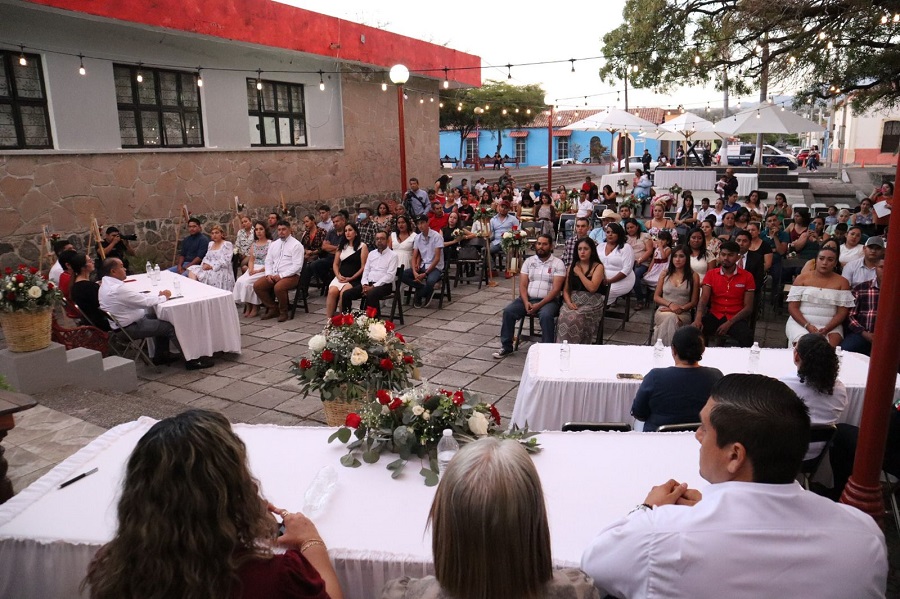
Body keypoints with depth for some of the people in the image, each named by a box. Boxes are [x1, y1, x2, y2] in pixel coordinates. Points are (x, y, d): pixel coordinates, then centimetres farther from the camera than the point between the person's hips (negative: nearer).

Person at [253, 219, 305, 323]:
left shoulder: (296, 245, -5)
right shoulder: (274, 244, 16)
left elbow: (297, 266, -13)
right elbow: (268, 261, 16)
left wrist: (281, 276, -17)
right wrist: (268, 274, -4)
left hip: (290, 275, -7)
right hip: (273, 275, 7)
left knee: (278, 287, -35)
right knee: (257, 285, -13)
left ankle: (283, 312, -8)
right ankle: (272, 309, 3)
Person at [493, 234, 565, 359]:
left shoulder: (558, 263, -2)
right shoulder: (529, 261, 10)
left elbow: (556, 289, -11)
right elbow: (522, 285, 5)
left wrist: (539, 305, -20)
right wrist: (526, 302, -14)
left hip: (548, 300, -4)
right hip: (528, 298, 4)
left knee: (546, 315, -36)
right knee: (508, 311, -19)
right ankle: (506, 347, -8)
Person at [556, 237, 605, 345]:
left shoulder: (598, 267, 2)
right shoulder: (572, 266, 16)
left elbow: (592, 288, -14)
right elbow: (565, 289, 13)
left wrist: (579, 273, -4)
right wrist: (568, 302, -7)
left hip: (591, 303, -3)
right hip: (572, 301, 3)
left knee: (574, 318, -31)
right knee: (564, 317, -29)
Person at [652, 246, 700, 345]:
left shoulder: (693, 276, 7)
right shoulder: (665, 273, 12)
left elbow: (694, 302, 6)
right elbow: (656, 297, 11)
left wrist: (681, 309, -12)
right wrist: (670, 304, -7)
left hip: (683, 314, -1)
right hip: (663, 311, 1)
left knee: (671, 319, -36)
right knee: (670, 317, -36)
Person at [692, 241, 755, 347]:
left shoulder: (747, 276, 1)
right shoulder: (711, 274, 5)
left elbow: (748, 307, -2)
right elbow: (703, 299, -6)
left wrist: (729, 323, -16)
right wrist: (698, 318, -27)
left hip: (736, 319, -1)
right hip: (714, 316, 2)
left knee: (747, 337, -33)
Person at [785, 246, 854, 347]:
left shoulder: (842, 282, 6)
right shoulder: (802, 278, 4)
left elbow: (842, 312, 1)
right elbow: (792, 307, -1)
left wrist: (826, 329, -15)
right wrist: (807, 326, -15)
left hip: (830, 325, 1)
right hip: (800, 322, -1)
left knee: (830, 346, -29)